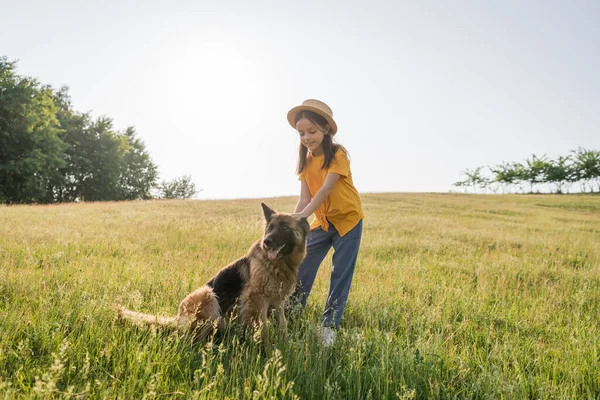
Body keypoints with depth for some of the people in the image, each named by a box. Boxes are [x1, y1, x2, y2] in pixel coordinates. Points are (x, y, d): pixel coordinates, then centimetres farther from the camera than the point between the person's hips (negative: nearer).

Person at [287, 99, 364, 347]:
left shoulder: (338, 154, -17)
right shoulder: (306, 161, 0)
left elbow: (326, 189, -28)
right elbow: (305, 199, -7)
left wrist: (302, 216, -39)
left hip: (347, 220, -5)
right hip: (322, 221, 5)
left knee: (340, 275, 1)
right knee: (302, 267, -1)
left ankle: (329, 326, 12)